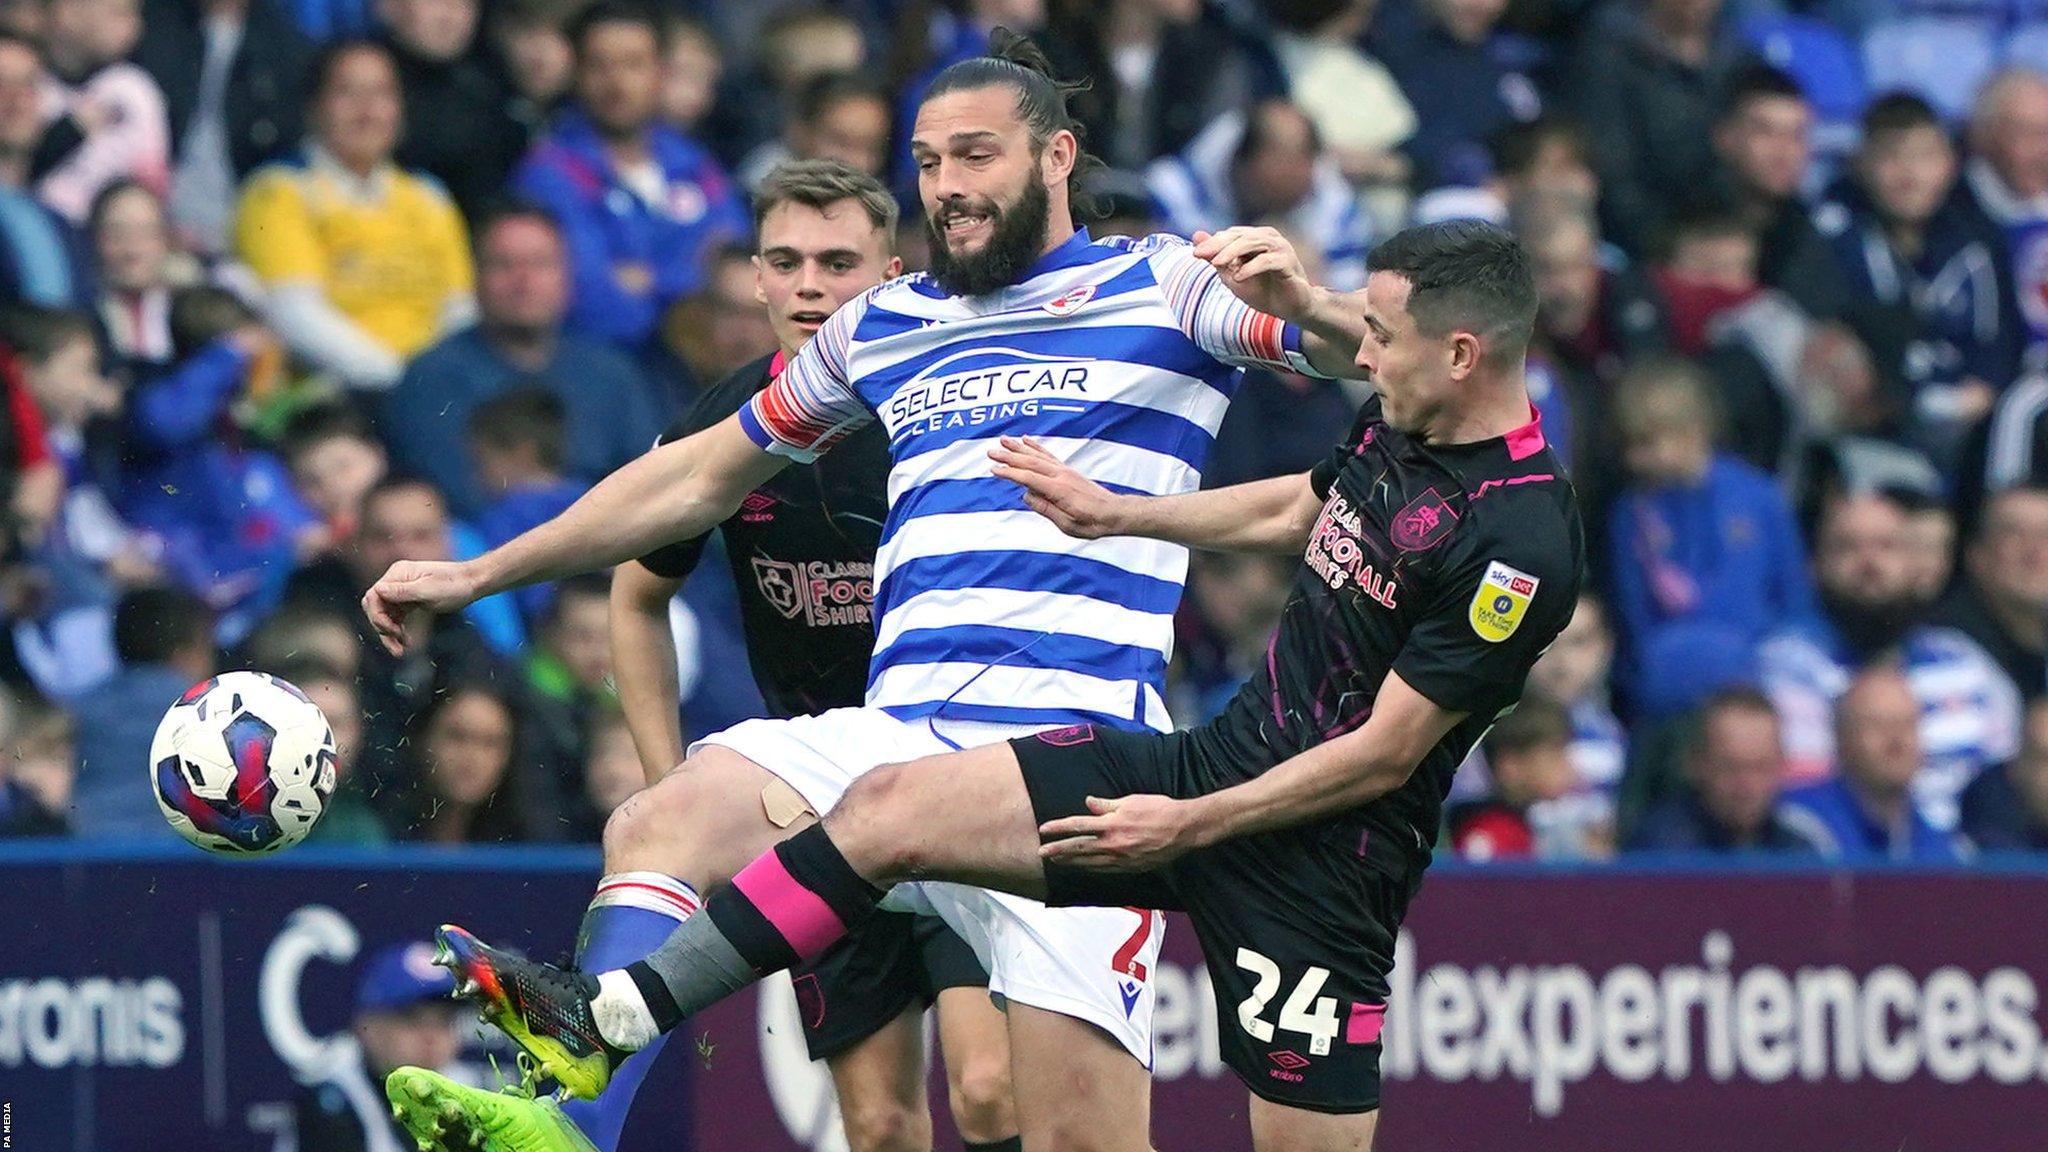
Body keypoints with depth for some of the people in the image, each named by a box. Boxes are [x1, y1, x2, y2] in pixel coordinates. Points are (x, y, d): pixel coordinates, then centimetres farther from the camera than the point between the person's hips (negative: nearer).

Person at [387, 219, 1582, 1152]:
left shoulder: (1522, 545, -22)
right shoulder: (1397, 427, 4)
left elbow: (1384, 755, -19)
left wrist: (1190, 825, -13)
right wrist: (1112, 512, 27)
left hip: (1317, 859, -8)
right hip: (1214, 759, 8)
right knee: (889, 807, -6)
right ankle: (612, 1021, -7)